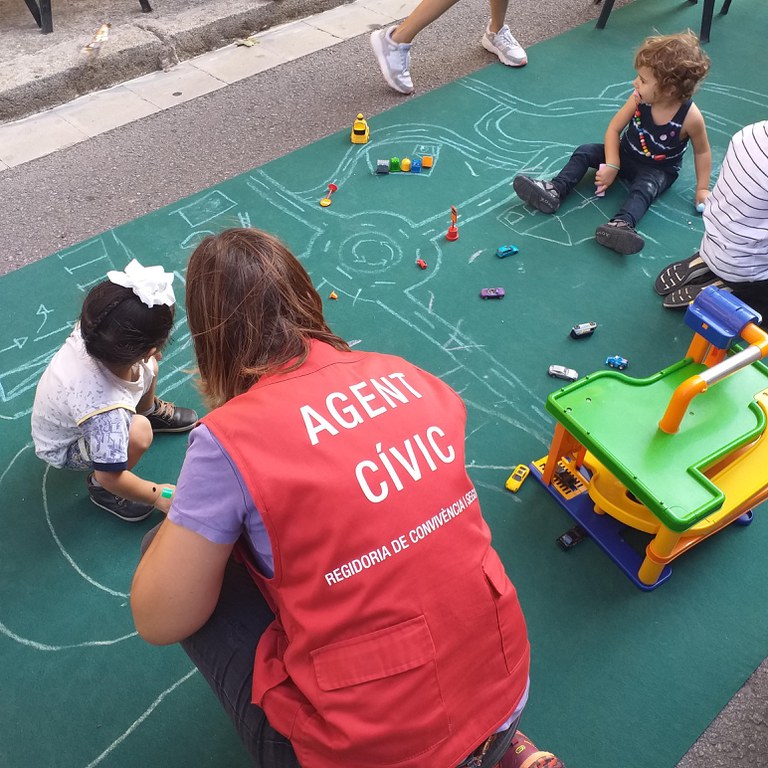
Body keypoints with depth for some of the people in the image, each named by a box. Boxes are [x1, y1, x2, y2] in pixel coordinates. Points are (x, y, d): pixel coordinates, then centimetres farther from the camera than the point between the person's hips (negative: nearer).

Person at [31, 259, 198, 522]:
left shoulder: (88, 332, -33)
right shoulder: (107, 411, -46)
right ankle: (99, 489, -2)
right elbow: (112, 476, -31)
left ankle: (149, 410, 31)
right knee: (139, 432, -31)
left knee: (148, 369, -2)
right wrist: (158, 494, -18)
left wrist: (150, 356, -17)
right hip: (62, 449, -7)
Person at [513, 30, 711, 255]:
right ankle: (555, 191, -23)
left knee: (644, 187, -36)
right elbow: (614, 129, -12)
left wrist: (702, 188, -11)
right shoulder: (639, 99, -20)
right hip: (626, 154, 4)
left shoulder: (690, 117, -26)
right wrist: (612, 165, -22)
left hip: (659, 170, -4)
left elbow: (702, 151, -10)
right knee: (585, 152, -11)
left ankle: (623, 223, -60)